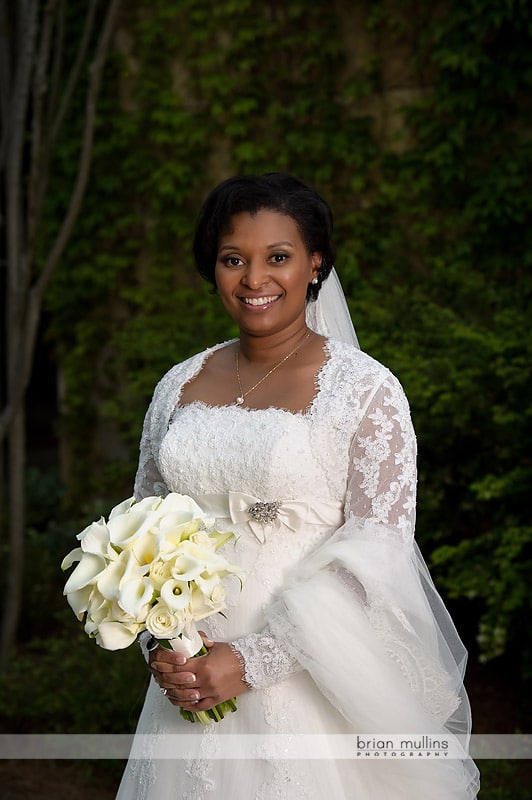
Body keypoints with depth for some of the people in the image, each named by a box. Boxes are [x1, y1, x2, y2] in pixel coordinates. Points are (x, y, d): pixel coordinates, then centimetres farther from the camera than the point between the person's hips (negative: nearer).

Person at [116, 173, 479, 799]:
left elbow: (373, 559, -14)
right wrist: (160, 649, -6)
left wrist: (253, 663, -18)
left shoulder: (366, 390, -9)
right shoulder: (179, 386, 5)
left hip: (310, 686, -4)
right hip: (189, 684, 4)